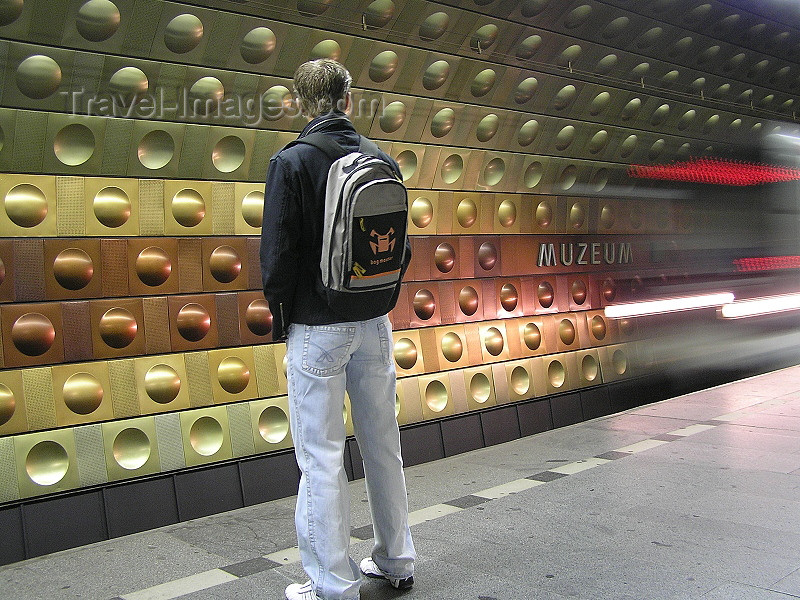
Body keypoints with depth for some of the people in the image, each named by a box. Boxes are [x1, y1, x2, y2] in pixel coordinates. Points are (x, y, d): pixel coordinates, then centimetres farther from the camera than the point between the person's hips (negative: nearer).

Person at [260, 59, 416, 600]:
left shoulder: (291, 163, -11)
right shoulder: (383, 161, 4)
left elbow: (277, 253, -12)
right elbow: (402, 246, 9)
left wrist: (280, 313, 3)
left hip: (317, 328, -5)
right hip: (375, 323, 6)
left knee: (322, 456, 3)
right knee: (383, 443, 16)